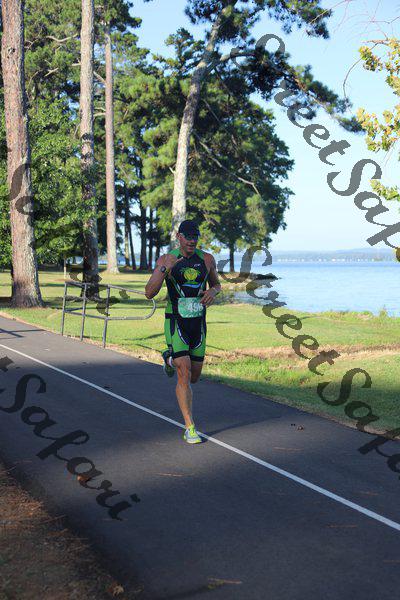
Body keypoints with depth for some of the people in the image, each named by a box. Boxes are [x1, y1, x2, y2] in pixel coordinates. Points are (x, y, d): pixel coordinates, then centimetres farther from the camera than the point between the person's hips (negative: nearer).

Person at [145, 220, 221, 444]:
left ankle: (170, 358, 46)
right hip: (176, 323, -4)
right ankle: (190, 428, -2)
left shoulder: (207, 259, 1)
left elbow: (217, 284, 17)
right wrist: (165, 269, -28)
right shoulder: (166, 259, -7)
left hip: (199, 324, 4)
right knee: (184, 376, -12)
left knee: (194, 377, 14)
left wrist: (213, 291, -8)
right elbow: (149, 293, -13)